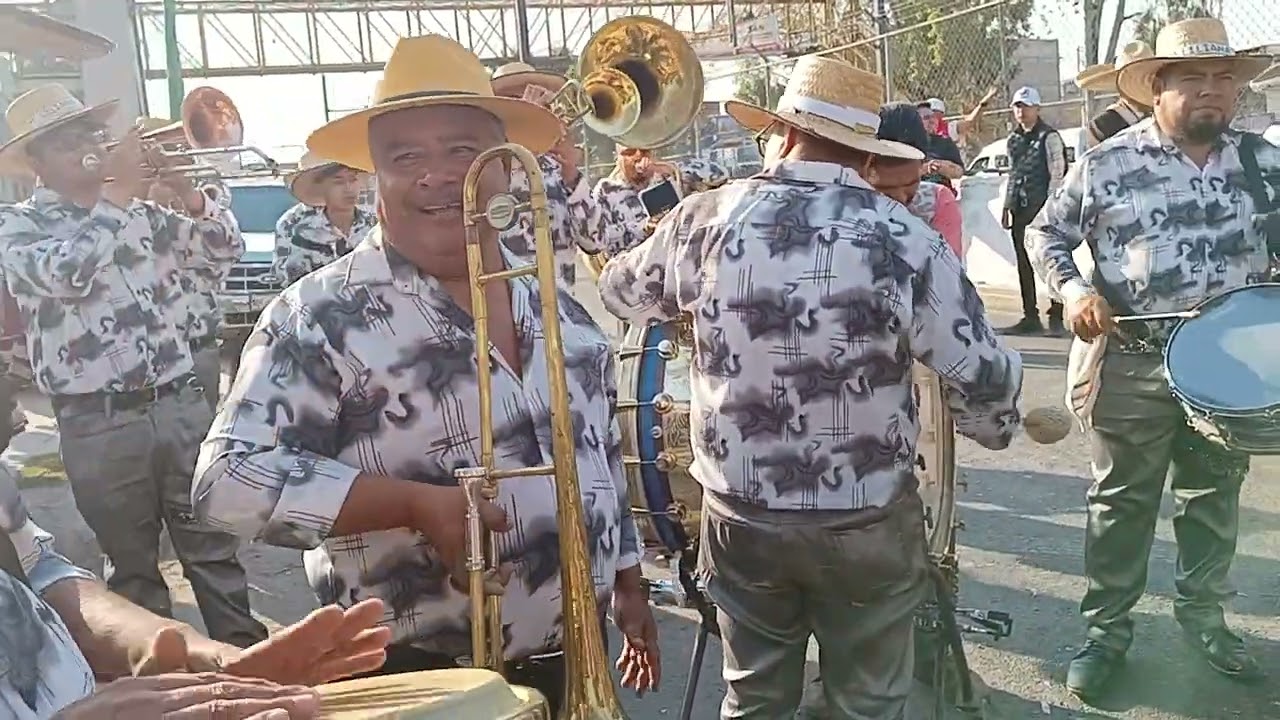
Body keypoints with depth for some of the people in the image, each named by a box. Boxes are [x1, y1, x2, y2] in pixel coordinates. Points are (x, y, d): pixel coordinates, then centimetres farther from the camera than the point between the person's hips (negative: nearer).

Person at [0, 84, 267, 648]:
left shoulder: (142, 214, 12)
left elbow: (224, 254, 7)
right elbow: (65, 274, -20)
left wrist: (185, 190, -7)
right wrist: (117, 192, -16)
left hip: (180, 404, 3)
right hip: (99, 425, -3)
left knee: (214, 548, 11)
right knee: (132, 565, 11)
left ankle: (247, 652, 23)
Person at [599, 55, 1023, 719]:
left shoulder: (707, 218, -8)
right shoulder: (904, 240, -15)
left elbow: (621, 294, 10)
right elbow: (984, 379, -10)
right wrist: (994, 427, 13)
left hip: (739, 516, 2)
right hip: (868, 524, -2)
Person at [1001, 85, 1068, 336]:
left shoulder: (1049, 137, -4)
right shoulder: (1014, 139, 17)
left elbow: (1057, 173, -8)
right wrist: (1006, 206, 16)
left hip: (1042, 208, -7)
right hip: (1019, 209, 7)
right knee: (1023, 264, 8)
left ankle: (1056, 318, -2)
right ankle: (1030, 317, 15)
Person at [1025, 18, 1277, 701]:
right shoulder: (1107, 163, -7)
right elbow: (1045, 233, 2)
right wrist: (1075, 290, -14)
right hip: (1131, 363, -3)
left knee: (1214, 494, 17)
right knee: (1121, 501, 7)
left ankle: (1203, 614, 37)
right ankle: (1107, 627, 22)